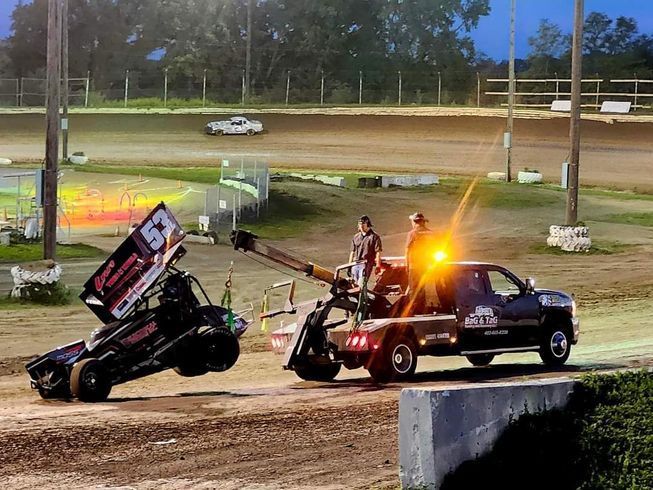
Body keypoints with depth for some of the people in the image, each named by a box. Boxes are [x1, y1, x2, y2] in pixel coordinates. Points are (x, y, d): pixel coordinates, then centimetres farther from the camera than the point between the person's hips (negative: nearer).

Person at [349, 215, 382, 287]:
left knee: (361, 284, -19)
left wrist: (378, 266, -10)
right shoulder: (356, 237, 17)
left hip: (366, 264, -6)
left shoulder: (374, 237, 0)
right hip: (355, 264, 6)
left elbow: (378, 252, -4)